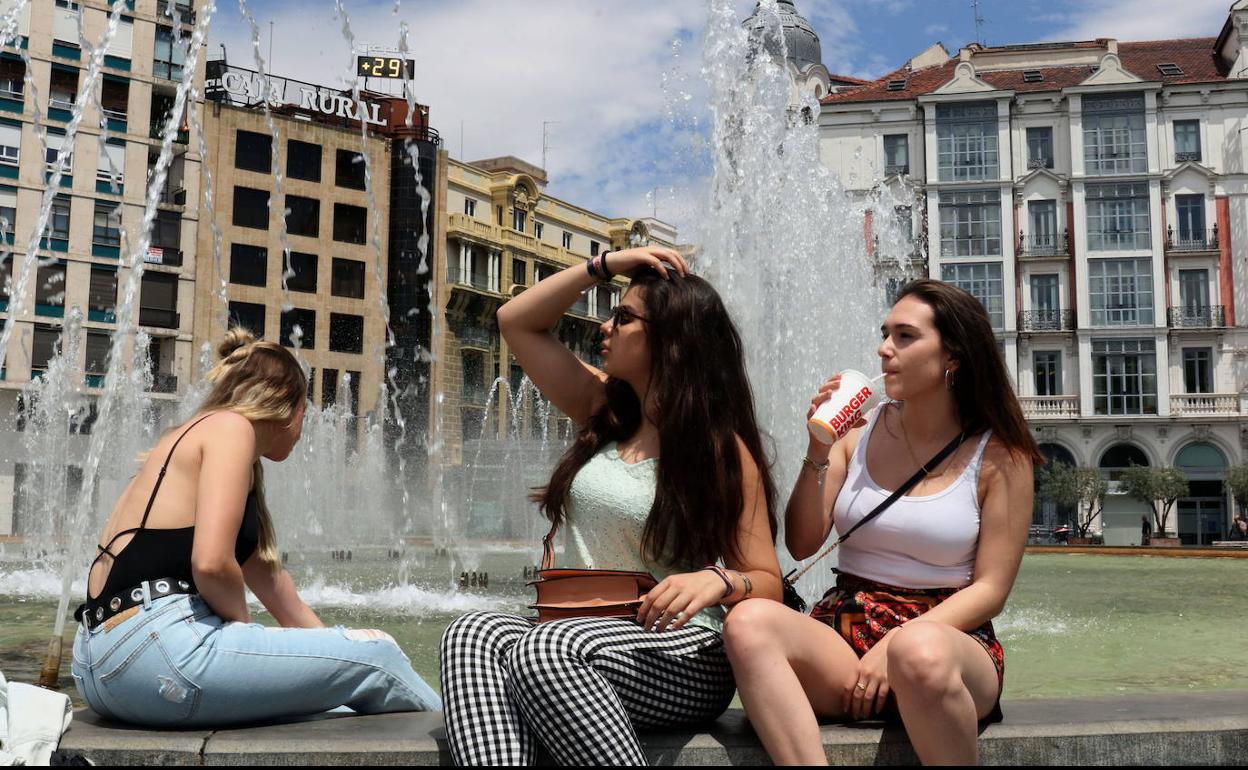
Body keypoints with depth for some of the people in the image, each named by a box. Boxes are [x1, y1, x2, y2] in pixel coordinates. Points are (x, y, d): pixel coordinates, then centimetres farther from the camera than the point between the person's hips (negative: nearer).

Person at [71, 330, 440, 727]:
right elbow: (211, 562, -19)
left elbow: (266, 571, 30)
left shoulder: (193, 434, 25)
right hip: (156, 643, -10)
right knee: (375, 654, 0)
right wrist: (243, 622, 0)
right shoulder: (231, 426, -3)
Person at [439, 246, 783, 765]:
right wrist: (603, 265, 9)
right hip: (579, 636, 5)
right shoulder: (607, 413, 14)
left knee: (543, 649, -37)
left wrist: (718, 581, -25)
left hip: (683, 658, -5)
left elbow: (767, 584, -3)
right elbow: (516, 321, 17)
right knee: (473, 635, -29)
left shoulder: (722, 449, -2)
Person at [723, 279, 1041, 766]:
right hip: (844, 628, 3)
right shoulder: (859, 429, 7)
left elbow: (990, 590, -3)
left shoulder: (999, 456, 1)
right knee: (749, 621, -30)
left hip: (945, 636, -2)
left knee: (919, 653, -41)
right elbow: (801, 545, 5)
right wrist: (818, 451, -8)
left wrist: (899, 642, -15)